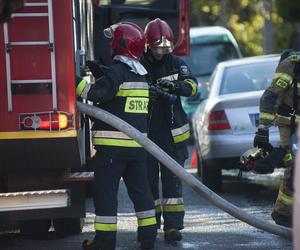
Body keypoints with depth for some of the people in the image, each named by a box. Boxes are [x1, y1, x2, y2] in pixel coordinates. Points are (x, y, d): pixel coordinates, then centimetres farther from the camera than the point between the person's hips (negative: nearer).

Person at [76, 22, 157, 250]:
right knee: (140, 189, 13)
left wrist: (78, 83, -18)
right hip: (138, 143, 8)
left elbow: (100, 93, -25)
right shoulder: (141, 75, 15)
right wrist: (100, 72, 18)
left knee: (106, 191, -2)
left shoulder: (117, 71, -12)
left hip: (113, 143, -8)